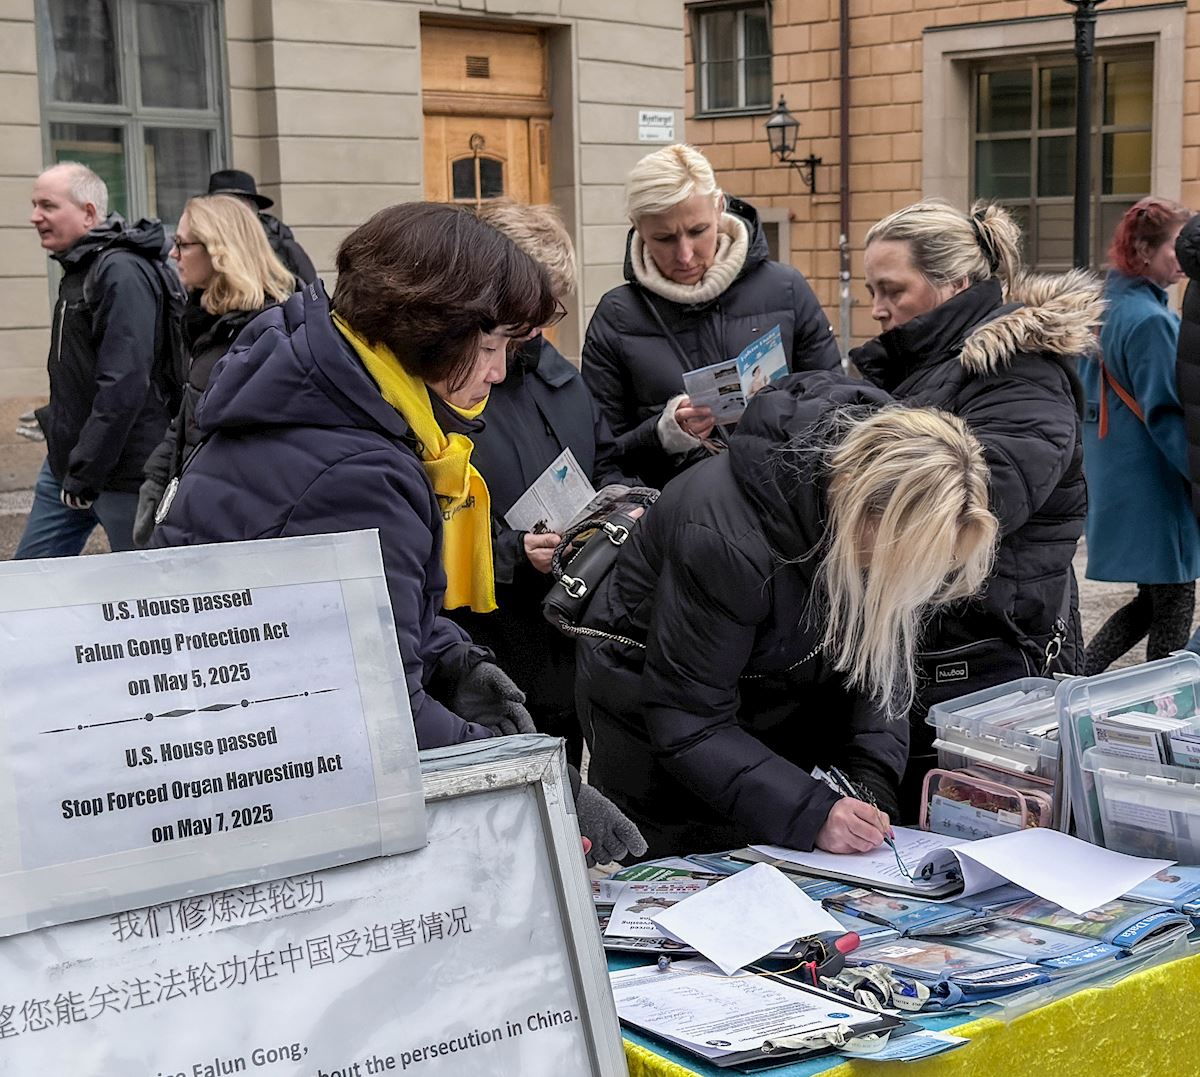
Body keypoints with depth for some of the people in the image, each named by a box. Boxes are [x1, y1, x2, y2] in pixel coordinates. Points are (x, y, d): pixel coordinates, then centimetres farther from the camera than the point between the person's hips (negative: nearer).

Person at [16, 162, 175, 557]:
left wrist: (84, 476, -23)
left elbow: (125, 384, -25)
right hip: (65, 463, 10)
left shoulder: (123, 272, -18)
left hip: (120, 475, -10)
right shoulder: (79, 269, 14)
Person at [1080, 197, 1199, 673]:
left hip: (1111, 478, 9)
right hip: (1153, 487, -9)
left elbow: (1086, 394, 18)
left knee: (1153, 599, 17)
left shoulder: (1104, 307, 10)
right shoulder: (1151, 321, -18)